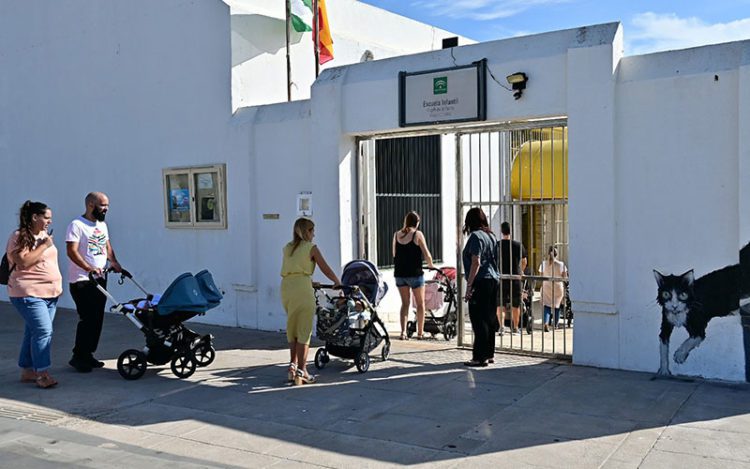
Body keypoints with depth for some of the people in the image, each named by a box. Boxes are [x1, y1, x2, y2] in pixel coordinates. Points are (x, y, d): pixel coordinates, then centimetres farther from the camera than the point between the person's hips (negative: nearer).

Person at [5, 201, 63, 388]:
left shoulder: (44, 235, 15)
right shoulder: (19, 237, -11)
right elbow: (23, 262, -23)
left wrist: (56, 285, 19)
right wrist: (43, 246, -19)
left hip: (50, 293, 8)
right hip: (29, 294, -8)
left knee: (34, 331, 12)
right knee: (43, 331, -14)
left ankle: (27, 371, 19)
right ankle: (42, 373, -11)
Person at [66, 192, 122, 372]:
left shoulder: (102, 225, 16)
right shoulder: (77, 225, -10)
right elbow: (72, 251, -18)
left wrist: (113, 262, 4)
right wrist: (89, 268, -28)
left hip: (99, 278, 8)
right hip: (81, 281, -8)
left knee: (97, 319, 9)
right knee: (87, 319, -10)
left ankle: (88, 354, 19)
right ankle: (78, 356, 1)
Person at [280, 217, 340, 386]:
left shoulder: (287, 248, 19)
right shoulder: (311, 248, 3)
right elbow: (326, 270, 3)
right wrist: (339, 283, 18)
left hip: (286, 286, 6)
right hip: (302, 288, -6)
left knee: (292, 328, 18)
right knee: (304, 330, 0)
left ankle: (293, 364, 13)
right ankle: (301, 370, 2)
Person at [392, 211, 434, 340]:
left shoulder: (397, 234, 6)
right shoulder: (417, 234, -8)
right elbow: (427, 255, -8)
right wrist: (431, 265, 10)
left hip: (399, 273, 4)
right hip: (415, 273, -4)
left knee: (405, 303, 13)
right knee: (420, 303, 11)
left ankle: (403, 332, 3)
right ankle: (420, 332, 16)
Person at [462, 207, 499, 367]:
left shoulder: (475, 236, -11)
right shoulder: (491, 236, 15)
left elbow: (476, 262, -18)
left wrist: (469, 285, -16)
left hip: (481, 282, -9)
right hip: (493, 281, 9)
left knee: (479, 320, -5)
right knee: (490, 318, 13)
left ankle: (480, 357, -3)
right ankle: (490, 354, 20)